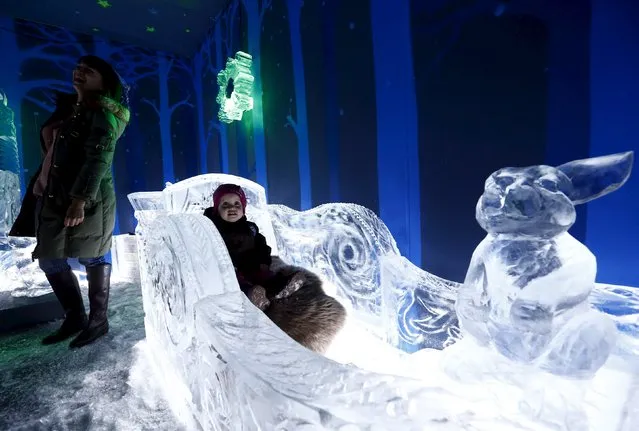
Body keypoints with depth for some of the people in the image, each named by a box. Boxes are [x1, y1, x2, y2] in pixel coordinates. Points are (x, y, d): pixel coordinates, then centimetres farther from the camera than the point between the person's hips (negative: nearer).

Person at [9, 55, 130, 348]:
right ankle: (74, 316, 25)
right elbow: (51, 153, 23)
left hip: (88, 198, -9)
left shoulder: (103, 115, -7)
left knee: (92, 258, 0)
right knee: (49, 260, 11)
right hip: (52, 197, 9)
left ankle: (98, 320, 15)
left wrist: (81, 199, -26)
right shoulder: (66, 107, 20)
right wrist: (39, 188, 20)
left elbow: (98, 159, -19)